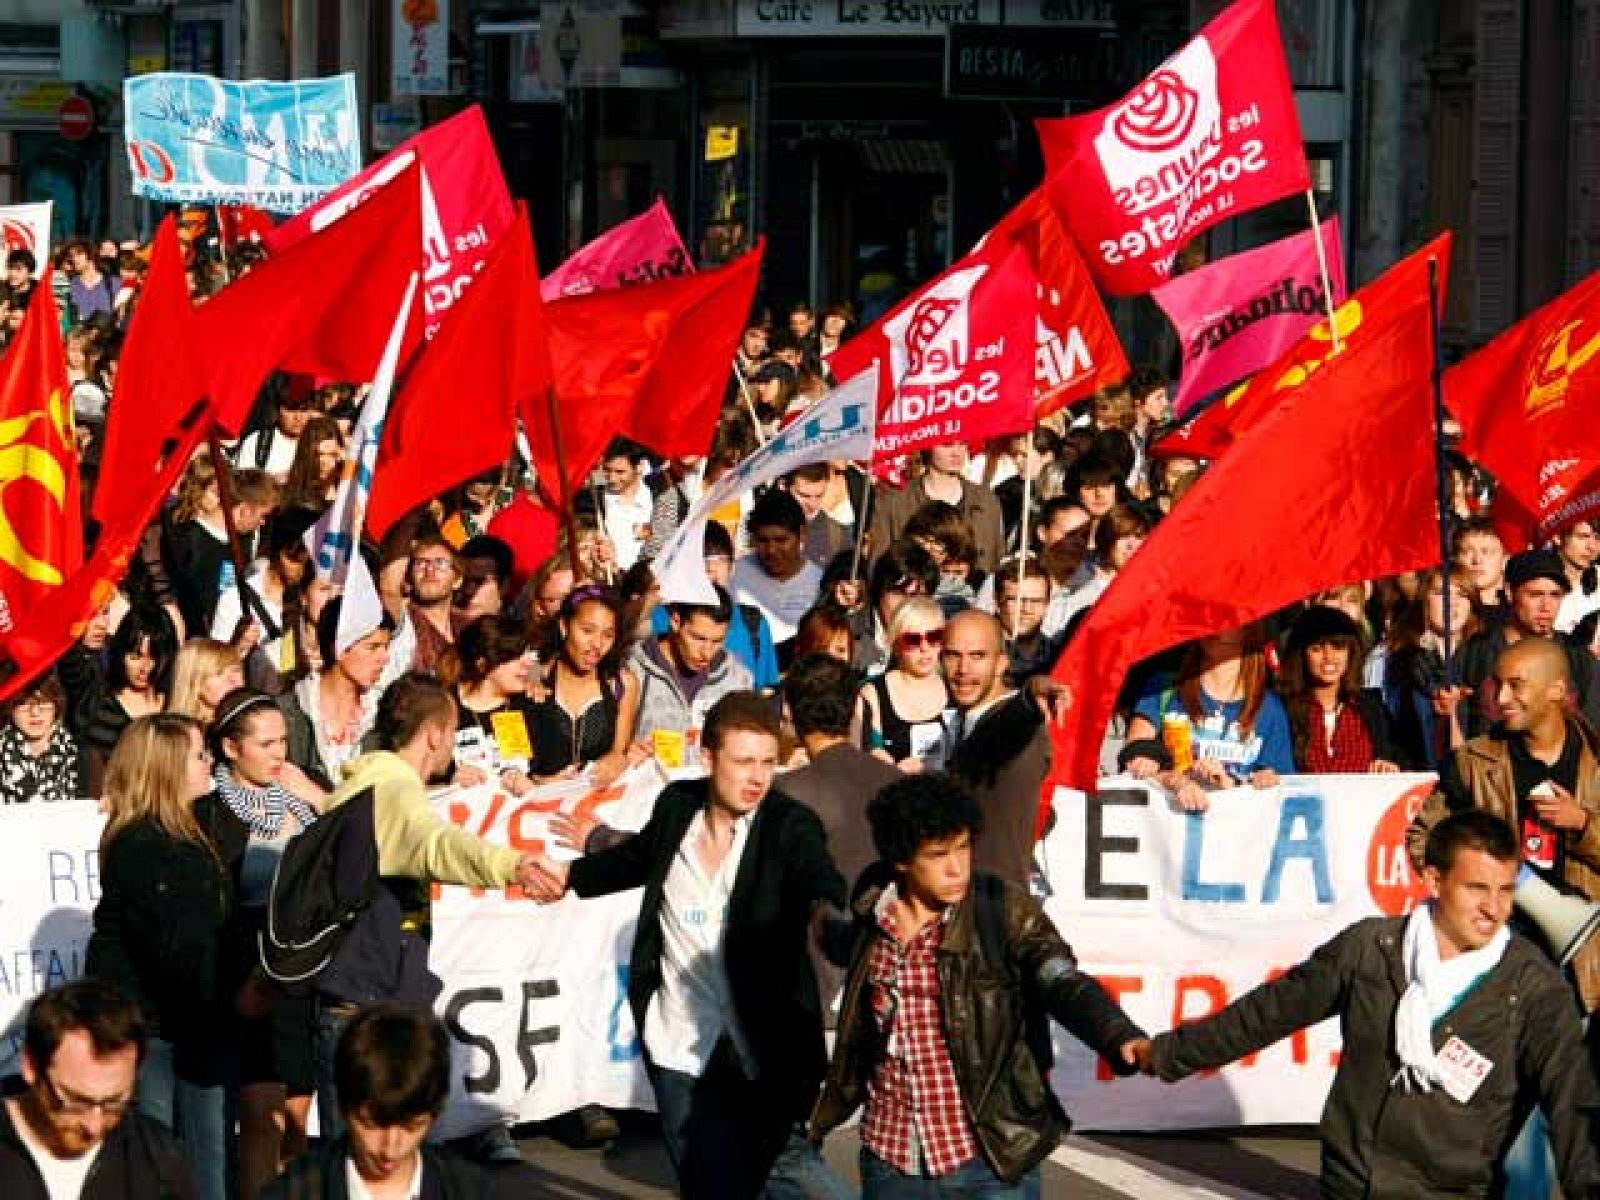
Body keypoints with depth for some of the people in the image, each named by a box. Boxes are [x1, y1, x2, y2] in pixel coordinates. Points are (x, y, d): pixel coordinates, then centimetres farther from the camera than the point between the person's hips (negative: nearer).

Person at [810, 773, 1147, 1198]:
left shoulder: (1005, 910, -9)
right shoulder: (870, 912, 1)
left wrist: (1122, 1039, -39)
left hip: (992, 1163, -4)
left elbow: (1065, 984, -22)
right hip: (890, 1162, 4)